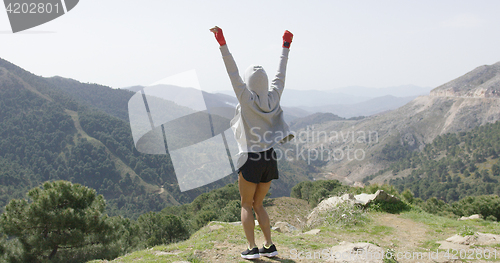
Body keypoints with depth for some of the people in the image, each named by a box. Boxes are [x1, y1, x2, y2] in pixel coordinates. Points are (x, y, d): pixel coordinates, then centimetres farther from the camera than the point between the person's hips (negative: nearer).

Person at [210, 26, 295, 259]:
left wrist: (222, 44, -17)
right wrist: (286, 47, 23)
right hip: (270, 159, 5)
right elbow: (281, 74, 13)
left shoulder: (247, 99, -11)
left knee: (247, 205, 8)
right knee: (258, 205, 18)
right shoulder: (273, 98, 1)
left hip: (251, 159, -5)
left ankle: (252, 248, 3)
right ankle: (269, 246, 15)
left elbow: (233, 73, -16)